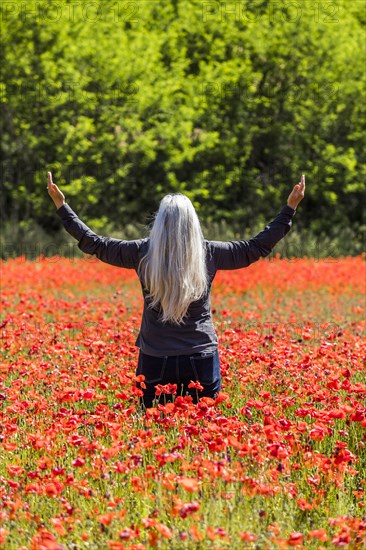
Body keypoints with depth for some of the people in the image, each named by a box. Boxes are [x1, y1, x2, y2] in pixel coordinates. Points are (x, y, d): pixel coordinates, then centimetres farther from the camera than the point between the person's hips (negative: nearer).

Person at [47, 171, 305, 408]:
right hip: (202, 359, 0)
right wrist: (290, 208, 16)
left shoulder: (143, 252, -4)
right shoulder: (209, 253, -3)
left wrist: (61, 205, 17)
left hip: (155, 361, 0)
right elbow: (257, 247, 8)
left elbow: (95, 243, 7)